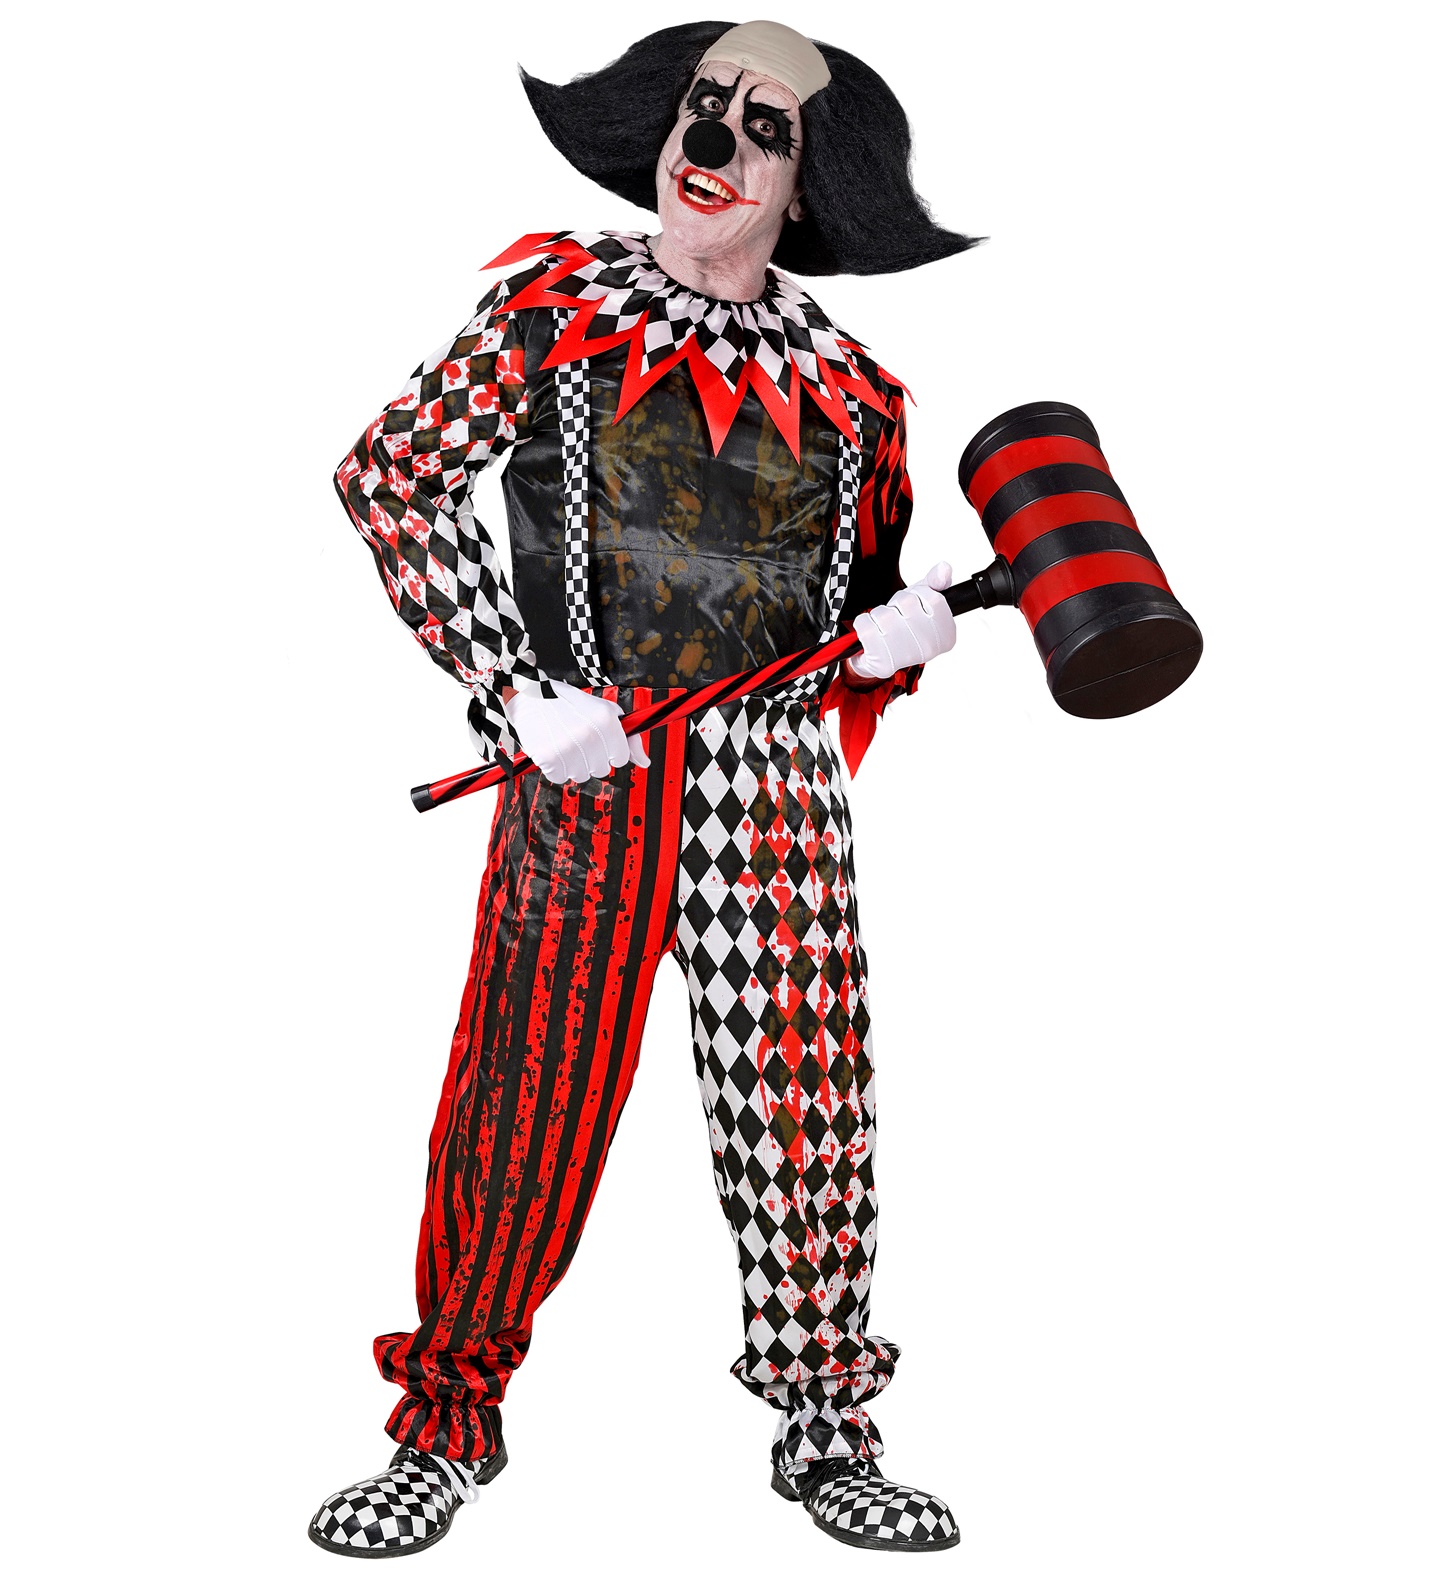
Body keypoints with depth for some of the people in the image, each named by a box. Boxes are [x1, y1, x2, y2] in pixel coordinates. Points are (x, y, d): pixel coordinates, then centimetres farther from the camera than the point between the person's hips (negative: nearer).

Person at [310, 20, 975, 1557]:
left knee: (806, 1109, 5)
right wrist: (514, 693, -10)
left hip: (775, 773, 2)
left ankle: (824, 1432, 25)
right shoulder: (560, 303, 3)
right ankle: (450, 1421, 24)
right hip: (587, 768, -2)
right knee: (528, 1100, 2)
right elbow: (389, 477, -2)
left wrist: (906, 627, -5)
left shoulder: (842, 384, 10)